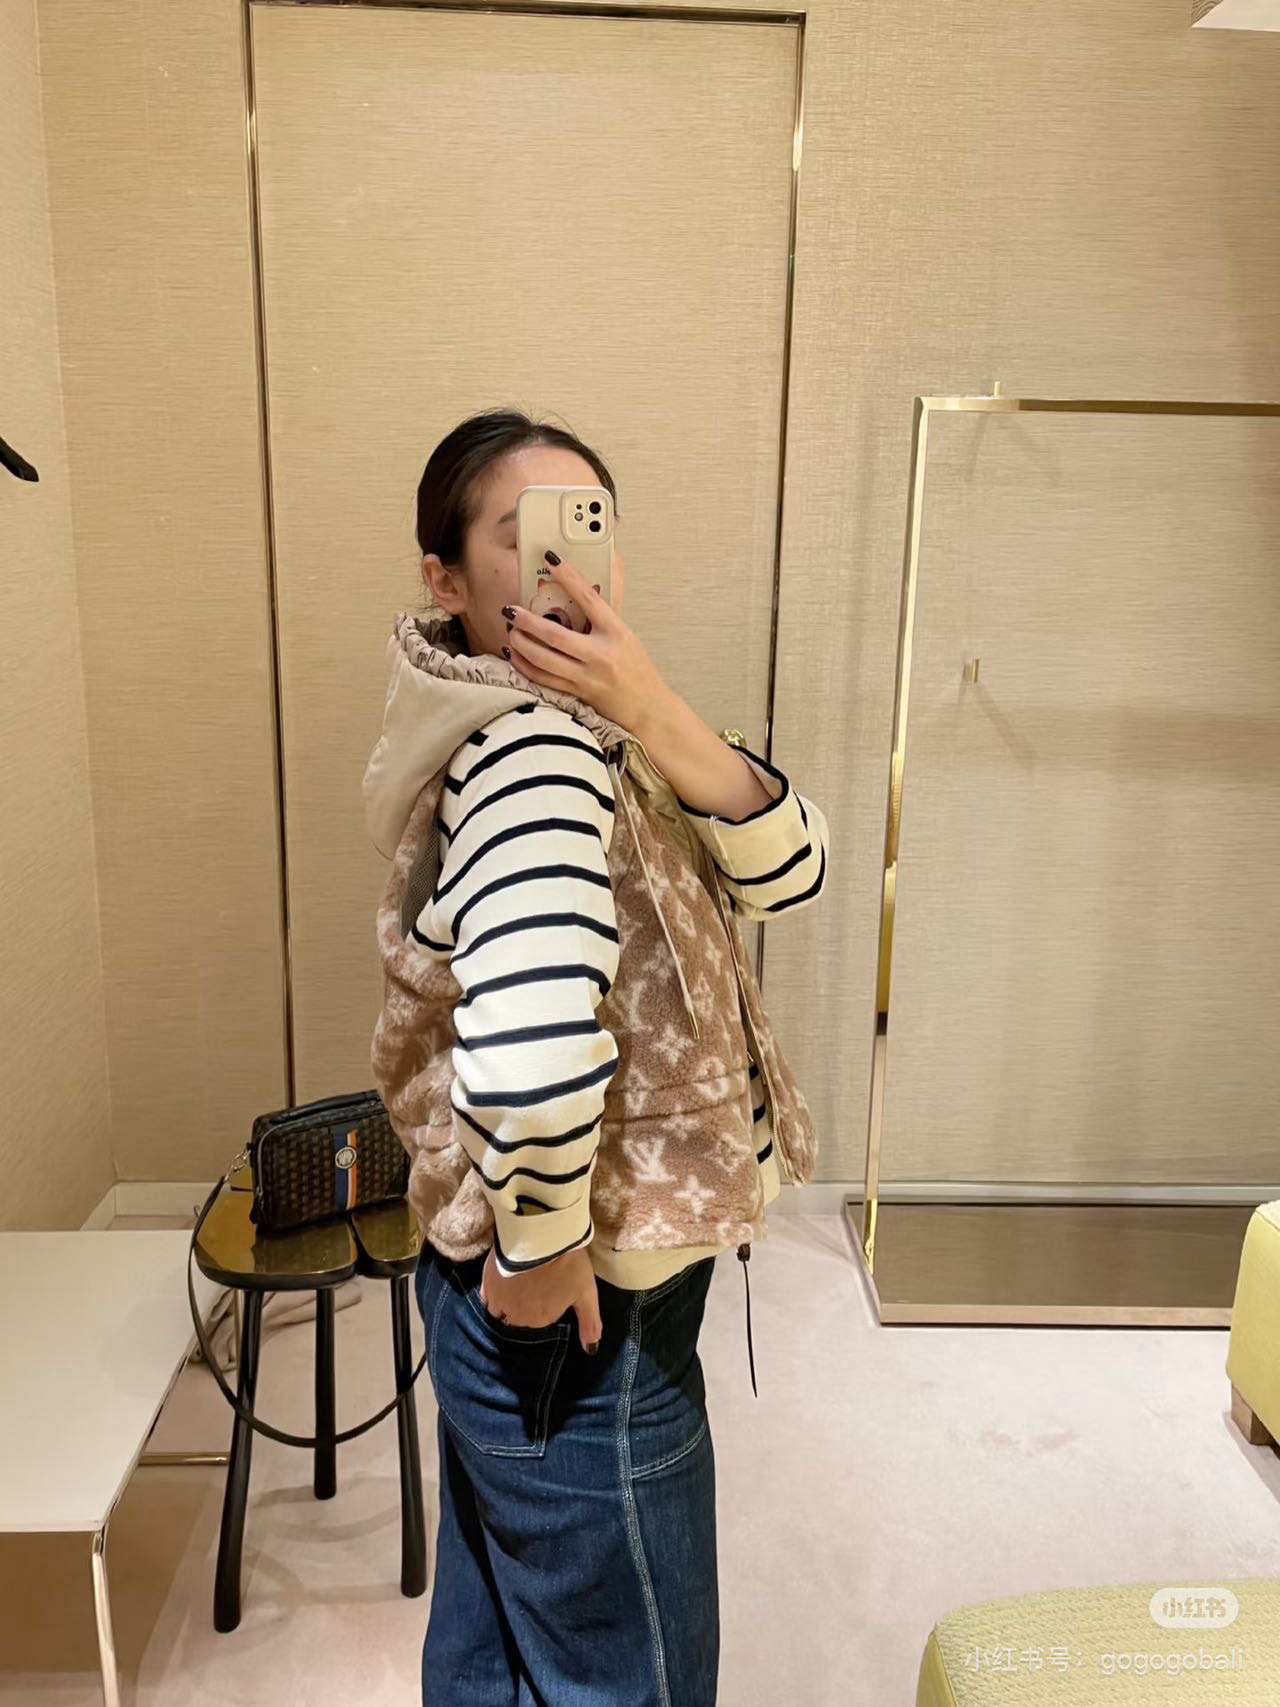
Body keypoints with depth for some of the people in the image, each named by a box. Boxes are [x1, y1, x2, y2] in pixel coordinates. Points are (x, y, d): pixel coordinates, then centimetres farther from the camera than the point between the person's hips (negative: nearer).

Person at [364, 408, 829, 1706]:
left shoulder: (586, 734, 2)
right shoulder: (530, 746, -26)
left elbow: (790, 871, -6)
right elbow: (532, 1064, -42)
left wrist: (655, 714, -21)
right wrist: (543, 1251, -24)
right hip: (580, 1322, -8)